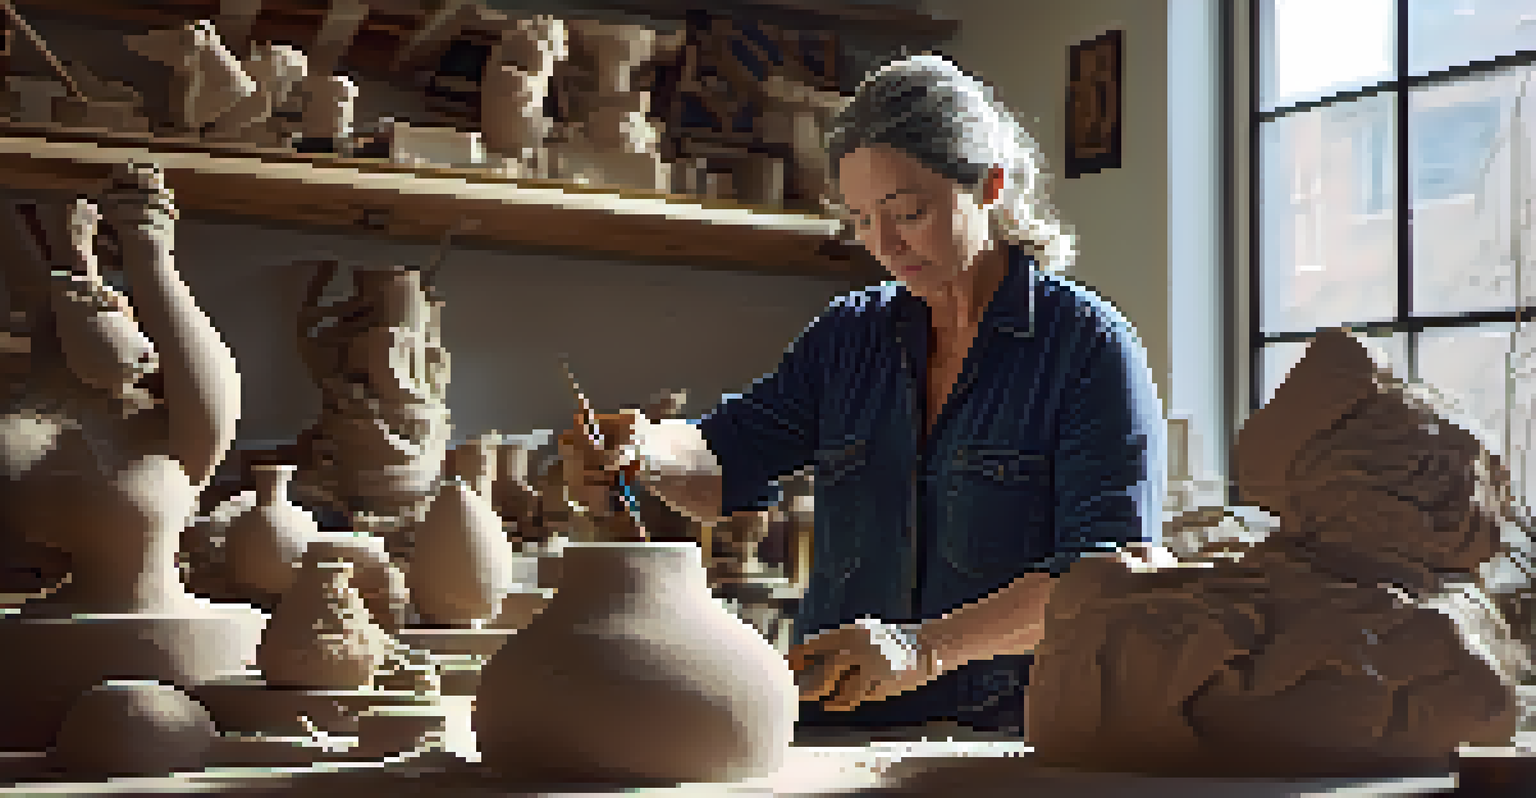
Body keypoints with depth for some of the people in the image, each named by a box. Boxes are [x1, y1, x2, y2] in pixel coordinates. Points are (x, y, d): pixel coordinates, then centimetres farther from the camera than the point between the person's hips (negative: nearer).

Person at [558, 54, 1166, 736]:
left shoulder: (1091, 346, -3)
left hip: (1006, 738, -4)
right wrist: (642, 449, -16)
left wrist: (926, 647, -26)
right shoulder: (850, 334, 15)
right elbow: (722, 466, 8)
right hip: (837, 729, 4)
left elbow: (1109, 568, -13)